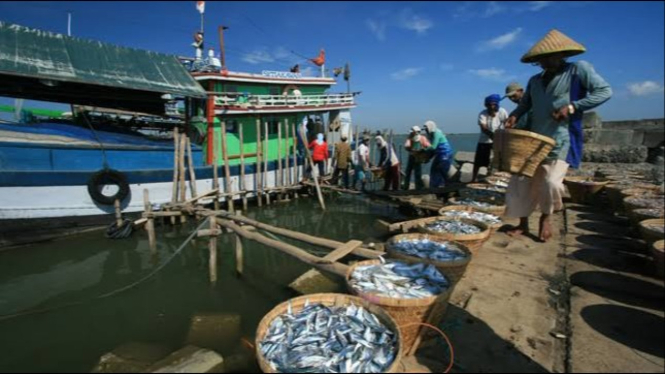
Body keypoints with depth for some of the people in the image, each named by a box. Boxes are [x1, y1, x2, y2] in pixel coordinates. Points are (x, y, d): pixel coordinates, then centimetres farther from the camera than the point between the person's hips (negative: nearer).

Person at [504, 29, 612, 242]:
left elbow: (604, 91, -7)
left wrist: (572, 106, -19)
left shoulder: (579, 69, -1)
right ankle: (523, 223, 12)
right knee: (521, 181, 0)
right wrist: (514, 116, -1)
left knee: (550, 181, -14)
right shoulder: (535, 80, 14)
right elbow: (525, 104, 21)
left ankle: (546, 218, 13)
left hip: (562, 141, -5)